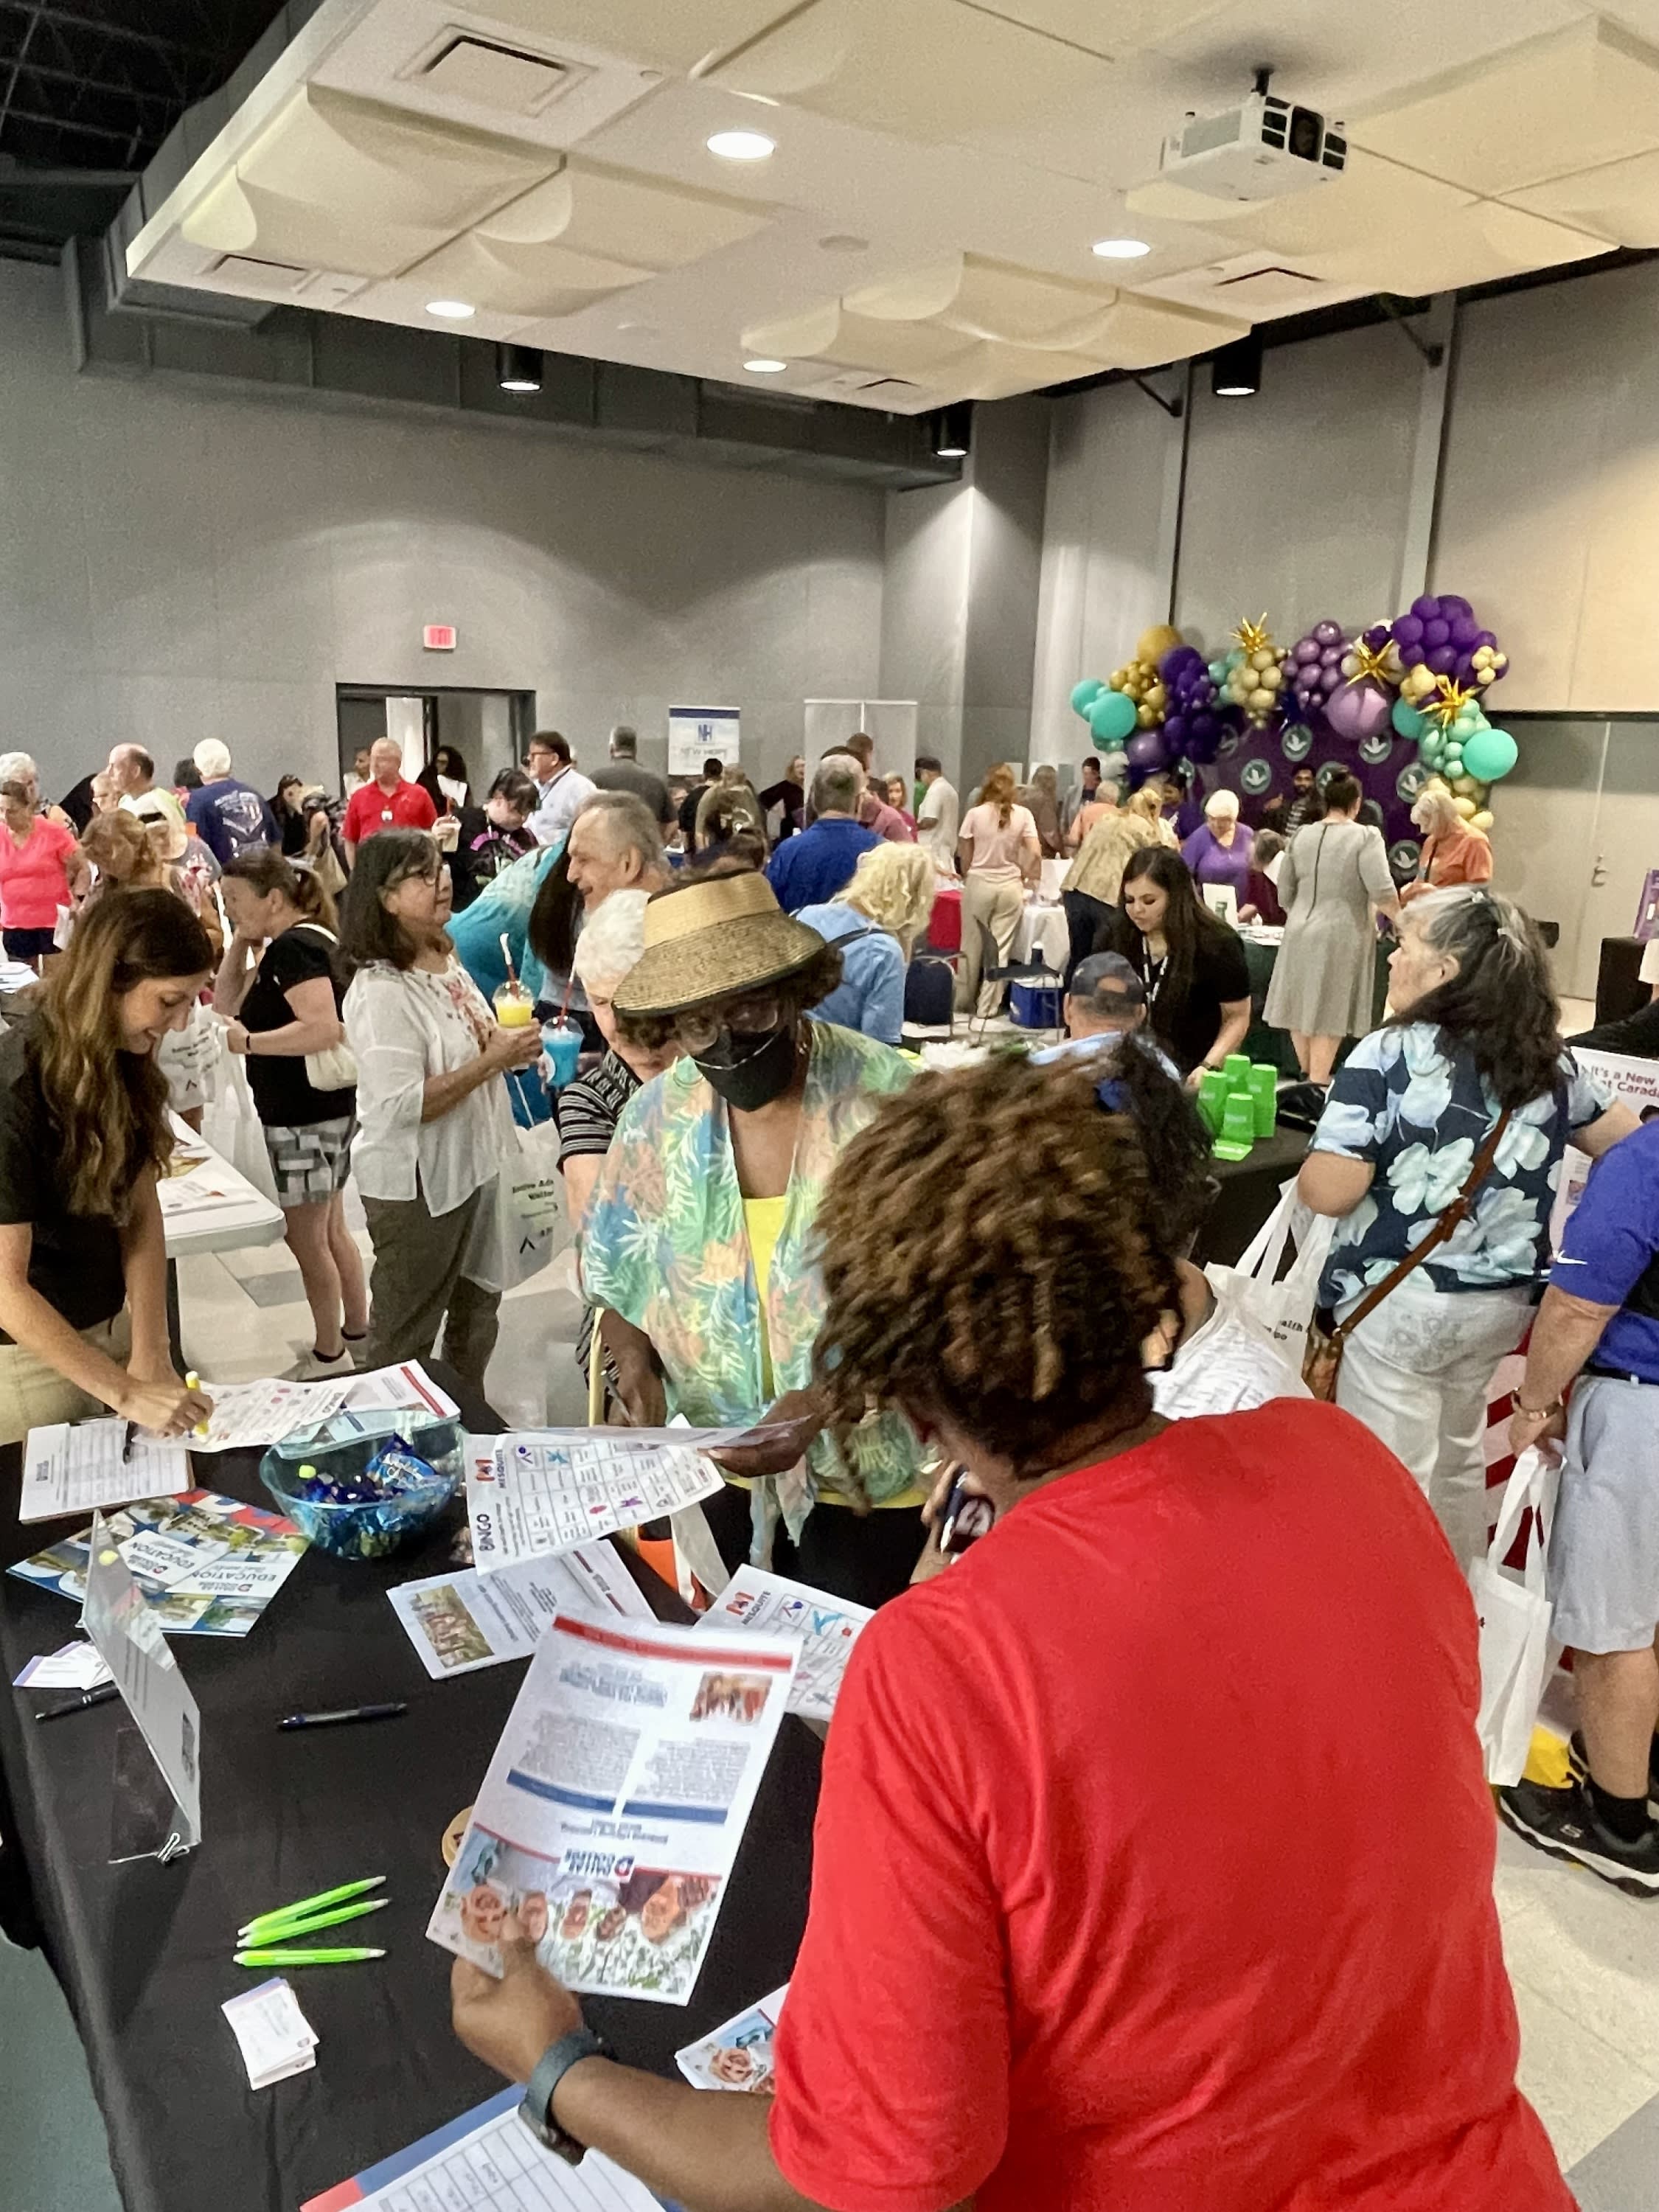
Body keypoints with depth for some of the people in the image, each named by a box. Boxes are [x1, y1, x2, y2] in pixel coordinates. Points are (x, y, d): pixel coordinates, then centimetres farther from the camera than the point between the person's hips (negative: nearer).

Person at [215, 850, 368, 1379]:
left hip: (306, 1113, -10)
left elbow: (324, 1028, -31)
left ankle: (330, 1355, 13)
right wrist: (240, 942, 5)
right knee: (330, 1231, 20)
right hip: (323, 1108, 10)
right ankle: (358, 1329, 32)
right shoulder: (291, 944, 13)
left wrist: (245, 1042, -25)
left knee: (304, 1236, 1)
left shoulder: (293, 946, -19)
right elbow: (226, 1002, 15)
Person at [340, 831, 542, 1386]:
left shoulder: (445, 959, 4)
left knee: (476, 1309, 25)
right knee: (405, 1339, 9)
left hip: (474, 1165, 9)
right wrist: (494, 1060, -26)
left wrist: (511, 1046, -2)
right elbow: (401, 1107, -29)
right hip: (416, 1182, -9)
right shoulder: (381, 990, -22)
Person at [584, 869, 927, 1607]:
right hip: (719, 1468, 4)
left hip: (867, 1470, -3)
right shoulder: (659, 1115, -3)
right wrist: (635, 1359, -11)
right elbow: (614, 1274, 8)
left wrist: (825, 1400, -28)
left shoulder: (884, 1097, -16)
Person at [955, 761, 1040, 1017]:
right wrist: (1027, 878, 12)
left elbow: (965, 857, 0)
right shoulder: (1023, 815, -3)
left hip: (978, 884, 0)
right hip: (1010, 886, 0)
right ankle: (988, 1004, 10)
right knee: (1000, 947, 7)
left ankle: (963, 1001, 21)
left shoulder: (975, 814, -5)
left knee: (972, 946, 11)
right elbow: (1035, 854, -5)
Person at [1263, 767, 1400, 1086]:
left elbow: (1285, 894, 11)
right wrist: (1400, 919, 2)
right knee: (1329, 1013, 2)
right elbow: (1382, 892, -16)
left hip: (1301, 933, 5)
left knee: (1303, 1007, 15)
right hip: (1342, 936, -5)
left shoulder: (1301, 836, 6)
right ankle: (1317, 1085, 4)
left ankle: (1307, 1076, 31)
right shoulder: (1366, 836, -9)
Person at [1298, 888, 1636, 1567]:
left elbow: (1327, 1192, -19)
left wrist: (1330, 1144, 1)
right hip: (1504, 1300, 7)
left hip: (1401, 1304, -6)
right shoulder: (1549, 1059, 2)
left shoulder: (1388, 1055, -15)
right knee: (1458, 1459, 25)